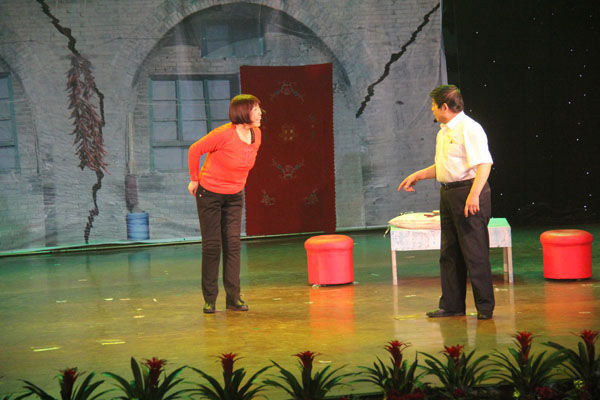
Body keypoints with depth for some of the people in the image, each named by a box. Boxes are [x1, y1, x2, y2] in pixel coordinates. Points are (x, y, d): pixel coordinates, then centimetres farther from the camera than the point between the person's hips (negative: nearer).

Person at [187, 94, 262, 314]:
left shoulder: (256, 134, -4)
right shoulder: (224, 134, -24)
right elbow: (195, 150, -12)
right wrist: (194, 180, -4)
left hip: (234, 196, 5)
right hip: (209, 194, -5)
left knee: (233, 244, -2)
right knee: (212, 245, -2)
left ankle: (233, 297, 2)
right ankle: (209, 300, 7)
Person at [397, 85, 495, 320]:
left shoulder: (469, 129, -13)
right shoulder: (444, 132, 18)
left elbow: (484, 164, -21)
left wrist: (474, 194, -30)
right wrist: (417, 176, 28)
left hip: (468, 193, -10)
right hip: (448, 193, 10)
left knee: (474, 252, -6)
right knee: (449, 253, 12)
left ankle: (485, 307, 1)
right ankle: (452, 305, 19)